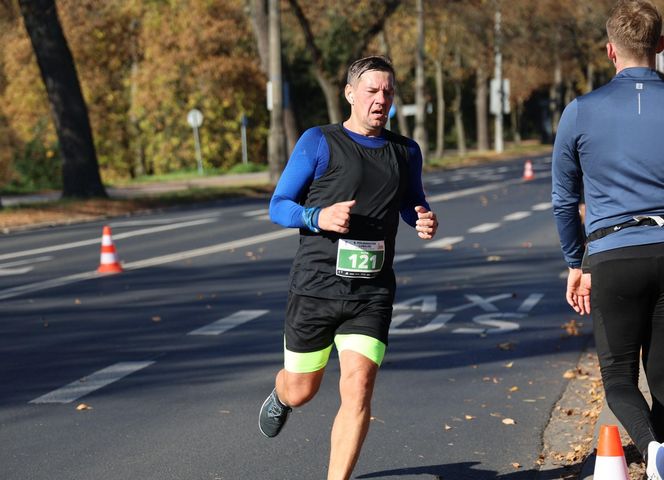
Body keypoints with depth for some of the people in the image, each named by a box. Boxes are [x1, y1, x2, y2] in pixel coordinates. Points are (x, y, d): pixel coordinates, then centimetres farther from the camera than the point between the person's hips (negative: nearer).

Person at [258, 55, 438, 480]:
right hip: (315, 289, -2)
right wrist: (318, 217, -23)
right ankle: (279, 398, 51)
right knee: (301, 391, 13)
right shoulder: (318, 143, -4)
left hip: (371, 296, 2)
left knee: (358, 390, -14)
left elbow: (412, 205, 25)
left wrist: (425, 221, 0)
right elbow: (278, 206, -2)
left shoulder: (405, 152, 9)